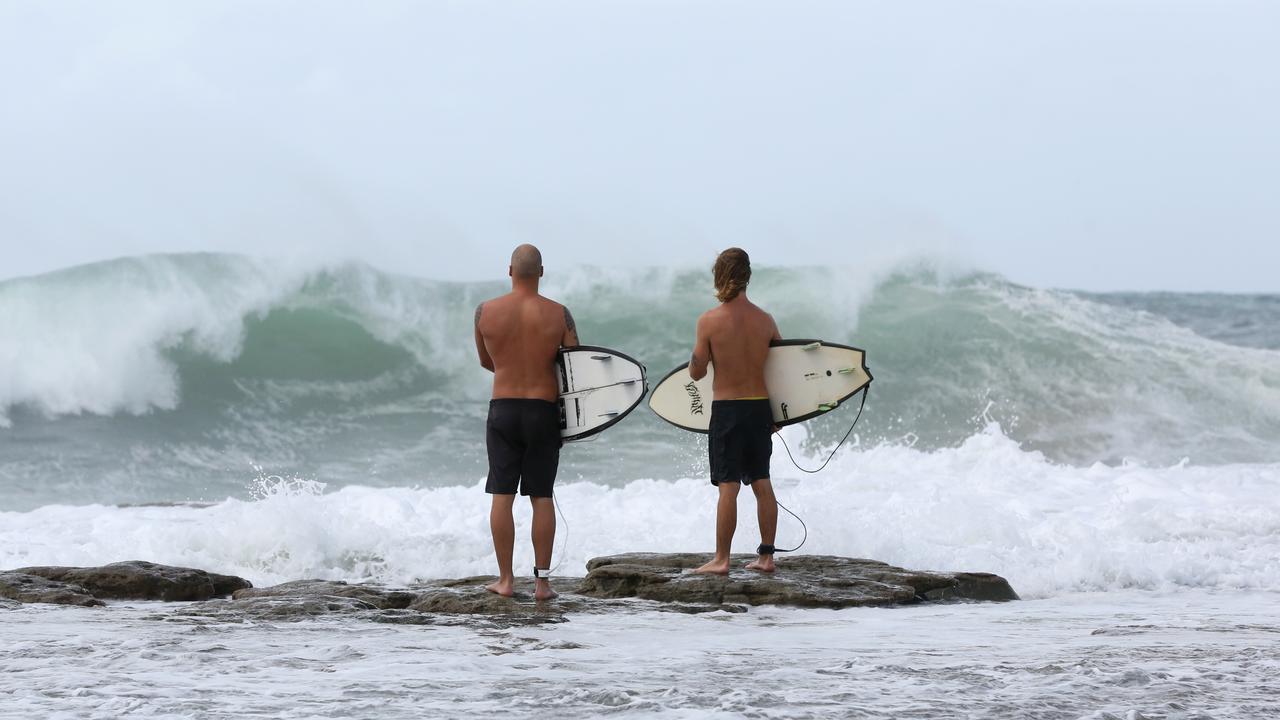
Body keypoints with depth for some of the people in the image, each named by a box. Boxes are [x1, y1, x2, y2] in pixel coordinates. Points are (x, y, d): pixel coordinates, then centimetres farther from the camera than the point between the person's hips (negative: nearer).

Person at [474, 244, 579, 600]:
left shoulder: (486, 311, -3)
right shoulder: (558, 314, -6)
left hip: (502, 409, 0)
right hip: (544, 410, 0)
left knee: (502, 496, 5)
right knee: (542, 497, 5)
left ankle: (505, 580, 5)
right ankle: (542, 581, 5)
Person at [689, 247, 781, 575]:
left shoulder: (709, 320, -12)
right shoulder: (765, 320, 0)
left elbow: (696, 372, -7)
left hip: (726, 409, -4)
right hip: (760, 407, 4)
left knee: (728, 486, -3)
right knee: (762, 483, 11)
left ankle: (721, 559, -1)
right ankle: (766, 556, 15)